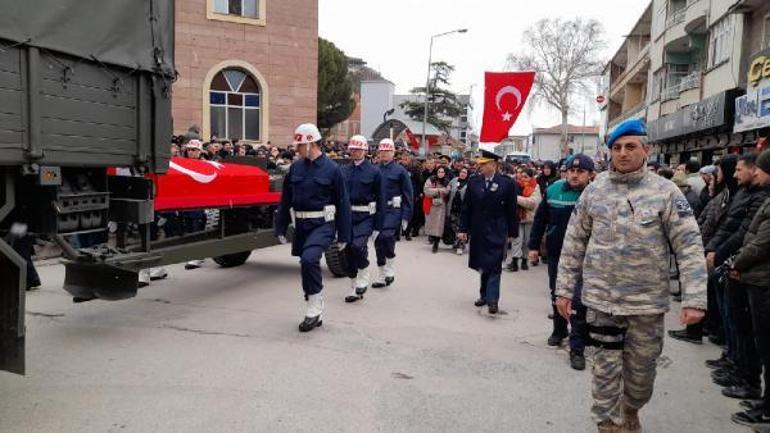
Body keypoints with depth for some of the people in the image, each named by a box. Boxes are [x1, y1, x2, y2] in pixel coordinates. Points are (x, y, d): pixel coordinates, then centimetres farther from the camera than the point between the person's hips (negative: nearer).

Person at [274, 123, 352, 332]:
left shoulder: (331, 169, -7)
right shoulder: (295, 168, 7)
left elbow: (343, 203, -5)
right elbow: (286, 200, 12)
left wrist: (344, 236, -6)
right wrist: (280, 228, 10)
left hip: (323, 224, -6)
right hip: (301, 225, 6)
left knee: (309, 259, -27)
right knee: (308, 267, 12)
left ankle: (315, 306, -9)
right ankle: (316, 315, 27)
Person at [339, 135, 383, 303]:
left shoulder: (374, 171, -3)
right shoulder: (344, 170, 7)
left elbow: (380, 199, -3)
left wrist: (378, 226, -6)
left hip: (365, 217, -4)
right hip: (347, 215, 4)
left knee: (358, 246, -24)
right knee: (349, 251, 8)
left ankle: (363, 279, 3)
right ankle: (355, 290, 22)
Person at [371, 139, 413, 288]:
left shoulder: (400, 170, -2)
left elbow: (408, 195, -3)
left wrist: (406, 217, -8)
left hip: (393, 211, -5)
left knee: (386, 236, -24)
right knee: (378, 242, 7)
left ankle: (390, 270, -5)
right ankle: (382, 277, 20)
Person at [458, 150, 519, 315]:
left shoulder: (507, 183, -6)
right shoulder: (473, 182, 2)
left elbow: (512, 210, -3)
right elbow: (466, 207, 5)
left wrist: (512, 232, -1)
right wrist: (463, 229, 2)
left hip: (497, 232, -3)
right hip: (478, 231, 3)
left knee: (494, 266, -3)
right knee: (482, 265, 11)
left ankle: (492, 299, 0)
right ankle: (484, 295, 24)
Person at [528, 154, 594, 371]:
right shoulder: (554, 190, -2)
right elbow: (540, 219, 6)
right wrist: (534, 246, 6)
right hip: (556, 255, 4)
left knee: (578, 302, -7)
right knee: (556, 295, 20)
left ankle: (577, 349, 5)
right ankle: (559, 330, 44)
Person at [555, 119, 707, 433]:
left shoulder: (665, 191, -6)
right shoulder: (594, 190, 0)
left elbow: (689, 246, -9)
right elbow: (574, 243, 4)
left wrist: (694, 299, -16)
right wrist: (564, 289, 2)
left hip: (648, 299, 0)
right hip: (601, 297, 1)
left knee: (642, 366, 15)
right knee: (606, 365, 7)